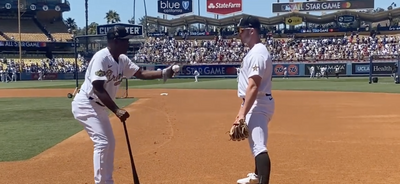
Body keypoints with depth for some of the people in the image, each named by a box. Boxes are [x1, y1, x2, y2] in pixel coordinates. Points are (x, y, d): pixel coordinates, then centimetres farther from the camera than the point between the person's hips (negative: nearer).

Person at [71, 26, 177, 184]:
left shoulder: (122, 60, 2)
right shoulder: (101, 58, -24)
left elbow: (140, 74, 6)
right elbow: (98, 89, -30)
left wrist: (163, 73, -8)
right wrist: (116, 110, -36)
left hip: (99, 107, 10)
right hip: (85, 105, -10)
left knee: (110, 143, 14)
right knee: (102, 142, -16)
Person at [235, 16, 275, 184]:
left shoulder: (257, 53, -18)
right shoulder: (254, 51, 15)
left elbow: (253, 86, -27)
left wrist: (243, 113, -31)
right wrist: (243, 108, 23)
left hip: (257, 104, -12)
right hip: (255, 103, 12)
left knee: (259, 146, -18)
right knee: (256, 142, 26)